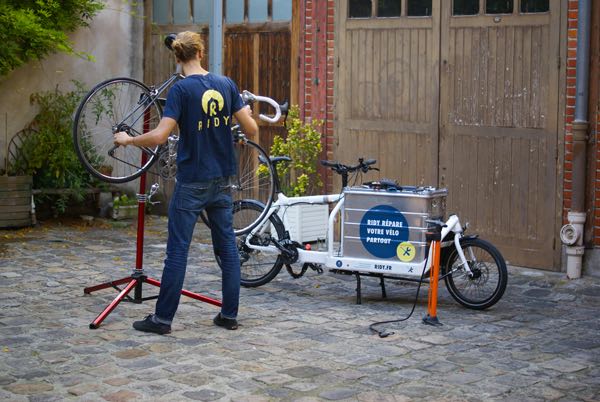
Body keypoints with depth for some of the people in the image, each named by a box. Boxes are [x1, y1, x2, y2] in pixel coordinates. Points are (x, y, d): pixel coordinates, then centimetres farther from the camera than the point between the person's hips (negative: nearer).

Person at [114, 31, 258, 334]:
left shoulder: (181, 89, -12)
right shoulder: (226, 84, 2)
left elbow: (159, 136, -19)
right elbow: (251, 129, 2)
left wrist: (128, 139, -3)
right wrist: (246, 111, 24)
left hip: (192, 182, -5)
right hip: (222, 179, 5)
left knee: (177, 250, 0)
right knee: (227, 246, 10)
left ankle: (163, 318, 4)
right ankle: (229, 315, 14)